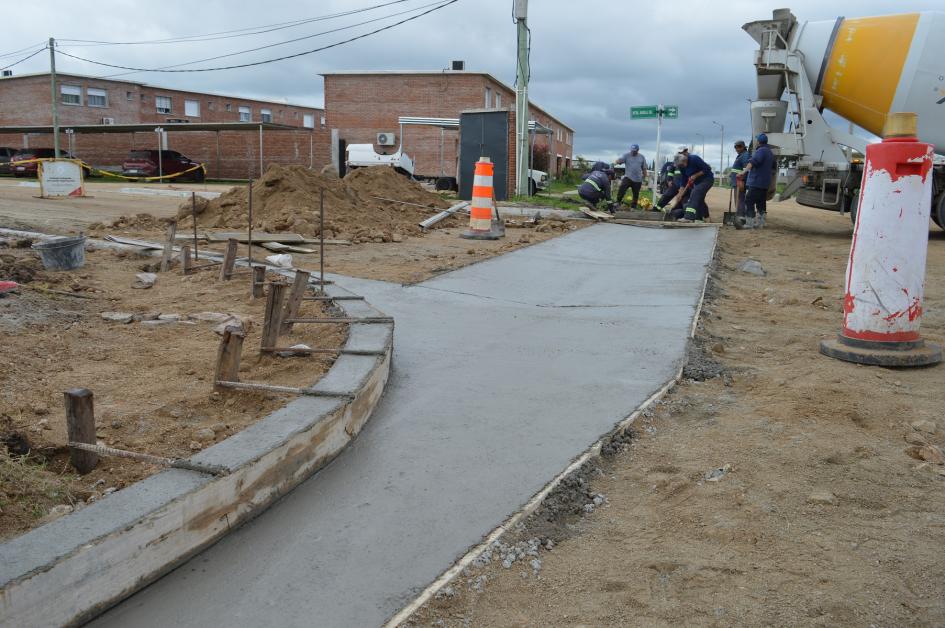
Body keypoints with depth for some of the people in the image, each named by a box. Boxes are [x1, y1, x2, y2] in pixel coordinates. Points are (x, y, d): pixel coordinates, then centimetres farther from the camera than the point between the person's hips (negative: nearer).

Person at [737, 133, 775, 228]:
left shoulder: (761, 151, -13)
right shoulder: (770, 152, 20)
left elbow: (753, 162, -31)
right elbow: (773, 167, 34)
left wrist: (744, 172, -43)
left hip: (756, 182, -10)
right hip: (765, 183, 10)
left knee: (749, 201, -8)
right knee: (761, 203, 13)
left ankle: (749, 223, -12)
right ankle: (760, 223, 16)